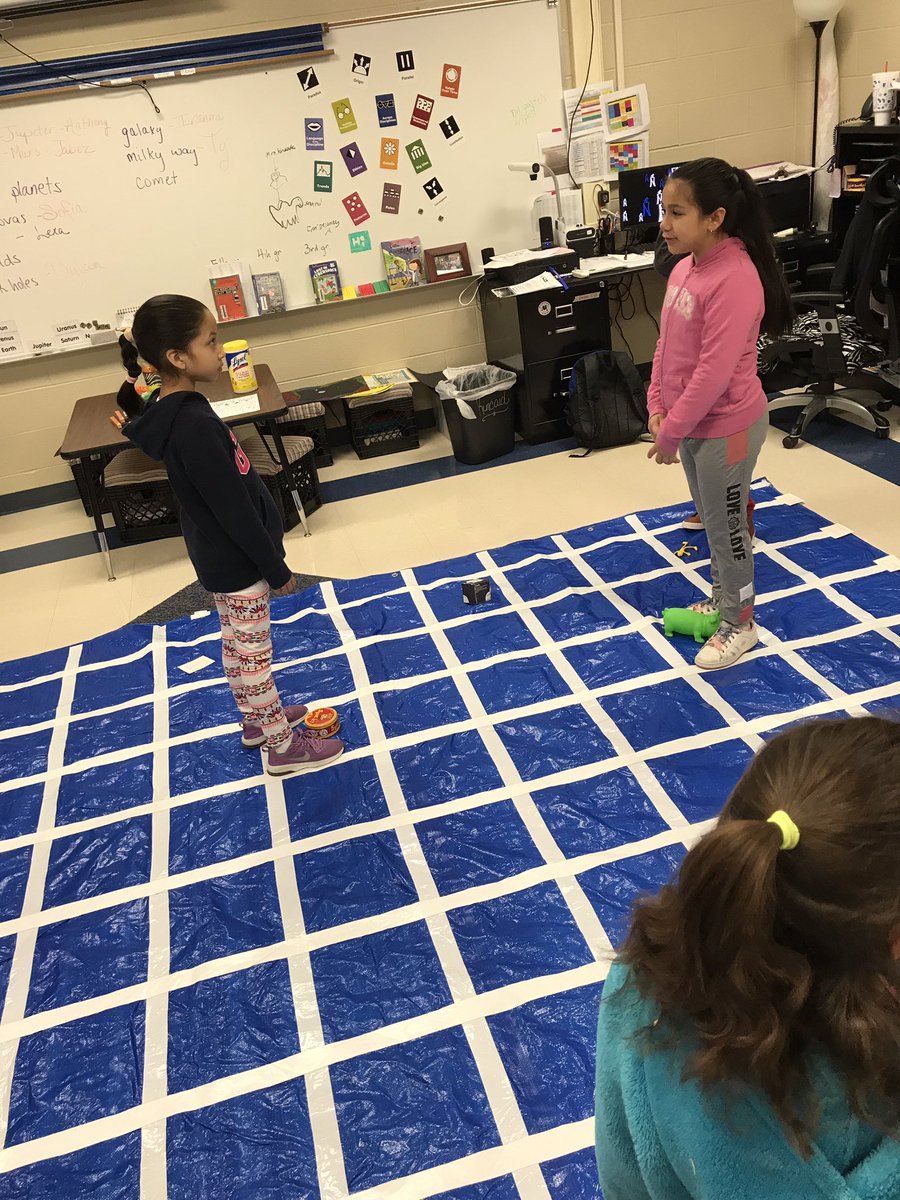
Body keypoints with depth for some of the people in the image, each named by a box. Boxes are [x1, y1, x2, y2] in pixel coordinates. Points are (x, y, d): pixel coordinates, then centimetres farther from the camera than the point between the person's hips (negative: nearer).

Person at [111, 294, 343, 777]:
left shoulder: (172, 411, 0)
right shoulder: (194, 425, -30)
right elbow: (234, 509, -26)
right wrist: (276, 569, -17)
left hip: (220, 559, 9)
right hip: (236, 564, -9)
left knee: (238, 649, 23)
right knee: (253, 656, 6)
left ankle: (257, 719, 42)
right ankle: (282, 746, 22)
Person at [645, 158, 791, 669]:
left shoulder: (735, 279, -25)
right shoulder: (685, 267, 3)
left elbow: (713, 371, -27)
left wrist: (671, 432, -22)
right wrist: (658, 407, 1)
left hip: (726, 427, -8)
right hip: (692, 423, 8)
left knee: (727, 526, 6)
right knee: (712, 518, 23)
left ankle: (740, 625, 25)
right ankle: (725, 596, 43)